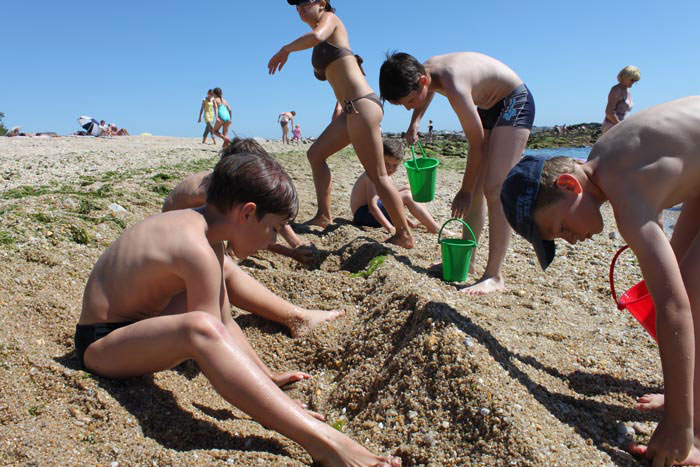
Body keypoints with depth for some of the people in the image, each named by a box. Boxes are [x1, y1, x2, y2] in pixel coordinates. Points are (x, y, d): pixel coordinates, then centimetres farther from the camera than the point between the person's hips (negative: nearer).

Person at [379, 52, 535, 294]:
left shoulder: (455, 87, -35)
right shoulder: (425, 69, -11)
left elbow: (477, 146, -24)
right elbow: (429, 91, 18)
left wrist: (465, 191, -14)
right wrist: (415, 121, 1)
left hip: (515, 103, -9)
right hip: (489, 107, 9)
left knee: (494, 189, -18)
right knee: (476, 189, 6)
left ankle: (494, 276, -16)